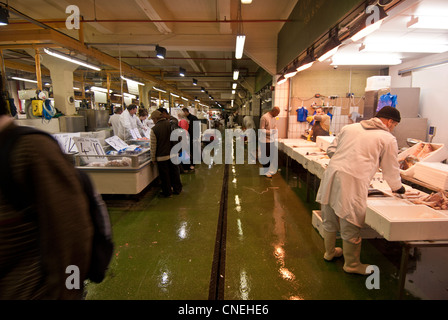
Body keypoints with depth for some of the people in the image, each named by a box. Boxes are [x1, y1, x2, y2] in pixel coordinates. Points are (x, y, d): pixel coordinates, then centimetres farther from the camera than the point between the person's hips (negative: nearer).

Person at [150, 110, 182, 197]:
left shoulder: (154, 129, -14)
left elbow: (153, 146, -9)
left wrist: (153, 158, 2)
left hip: (162, 156, -4)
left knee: (165, 175, 9)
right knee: (174, 173, 17)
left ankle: (167, 192, 21)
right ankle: (177, 189, 29)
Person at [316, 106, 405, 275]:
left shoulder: (350, 127, 15)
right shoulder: (388, 139, 4)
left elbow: (331, 150, 15)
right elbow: (391, 170, 11)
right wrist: (398, 187, 29)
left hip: (331, 174, 6)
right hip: (352, 182, -5)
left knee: (329, 221, 21)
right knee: (350, 227, 11)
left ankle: (329, 252, 43)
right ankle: (351, 264, 31)